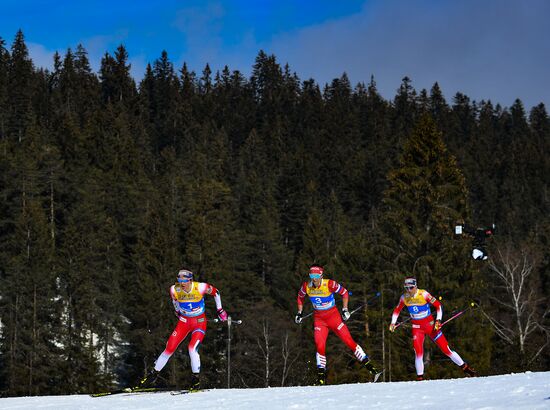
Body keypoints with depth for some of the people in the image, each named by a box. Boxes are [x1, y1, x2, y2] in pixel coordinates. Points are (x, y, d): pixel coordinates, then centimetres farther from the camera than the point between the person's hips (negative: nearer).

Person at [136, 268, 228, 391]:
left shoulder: (200, 288, -23)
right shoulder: (175, 290, -15)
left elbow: (215, 292, -3)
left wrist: (220, 310, 2)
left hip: (199, 322, -3)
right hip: (184, 321, 3)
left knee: (192, 348, -23)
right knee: (169, 348, -3)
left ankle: (196, 380, -9)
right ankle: (154, 374, 12)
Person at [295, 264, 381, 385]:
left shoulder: (329, 284, -20)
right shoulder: (306, 286, -10)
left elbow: (344, 292, -4)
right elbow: (300, 297, 13)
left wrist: (345, 309, -7)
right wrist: (299, 313, 11)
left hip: (333, 316, -2)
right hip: (318, 319, 2)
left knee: (349, 341, -7)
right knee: (320, 346, -15)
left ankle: (370, 367, -3)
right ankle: (321, 377, -4)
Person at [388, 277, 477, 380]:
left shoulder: (423, 294, -18)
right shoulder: (404, 297, -6)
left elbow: (438, 305, -11)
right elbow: (397, 310, 12)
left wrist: (438, 320, -17)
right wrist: (393, 323, 4)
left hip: (430, 325, -2)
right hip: (417, 328, 3)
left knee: (445, 349, -3)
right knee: (418, 352, -16)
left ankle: (466, 368, 9)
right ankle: (420, 377, -3)